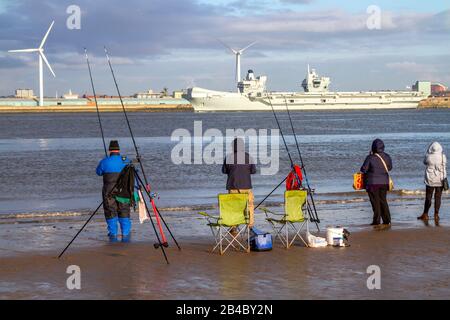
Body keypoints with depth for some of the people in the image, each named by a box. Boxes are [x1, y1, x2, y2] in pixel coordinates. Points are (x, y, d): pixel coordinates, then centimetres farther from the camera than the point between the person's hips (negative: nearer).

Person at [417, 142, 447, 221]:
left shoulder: (428, 156, -12)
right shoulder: (443, 156, -9)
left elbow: (425, 162, 9)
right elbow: (444, 166, 5)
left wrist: (428, 152, 9)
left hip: (430, 180, 0)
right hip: (440, 180, 1)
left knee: (428, 197, 8)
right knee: (438, 197, 6)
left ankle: (425, 214, 13)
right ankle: (436, 215, 7)